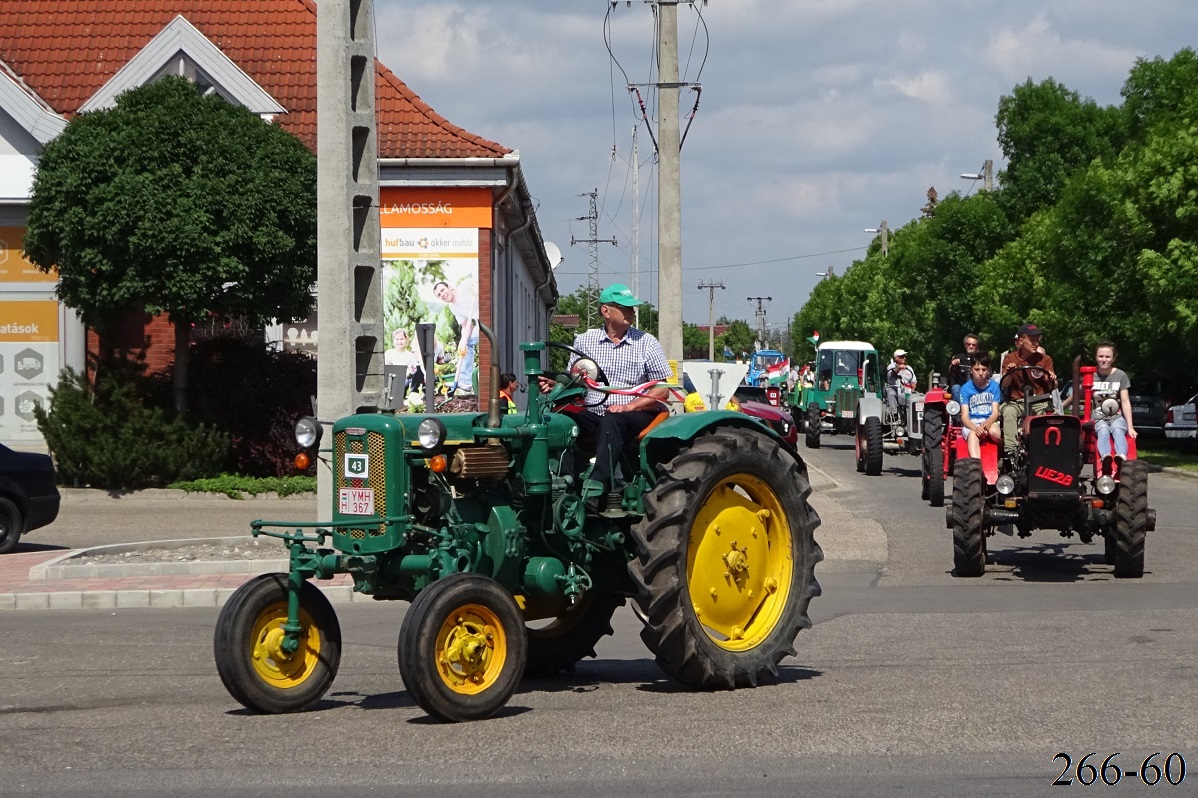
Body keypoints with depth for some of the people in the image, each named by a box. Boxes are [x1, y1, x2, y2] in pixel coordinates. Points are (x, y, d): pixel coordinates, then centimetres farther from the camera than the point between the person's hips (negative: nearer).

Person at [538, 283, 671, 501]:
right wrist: (555, 385, -12)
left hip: (637, 415, -3)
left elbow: (662, 391, 1)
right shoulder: (584, 341, 12)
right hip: (593, 414, 3)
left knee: (612, 421, -37)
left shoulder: (646, 343, 4)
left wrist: (629, 406, -14)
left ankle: (598, 483, -50)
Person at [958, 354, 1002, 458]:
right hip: (971, 423, -1)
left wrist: (987, 423, -23)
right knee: (973, 435, -35)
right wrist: (975, 428, -26)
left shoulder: (994, 386, 4)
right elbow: (964, 416, -5)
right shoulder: (965, 388, 1)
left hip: (989, 421, 1)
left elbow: (995, 412, 1)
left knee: (994, 432, -34)